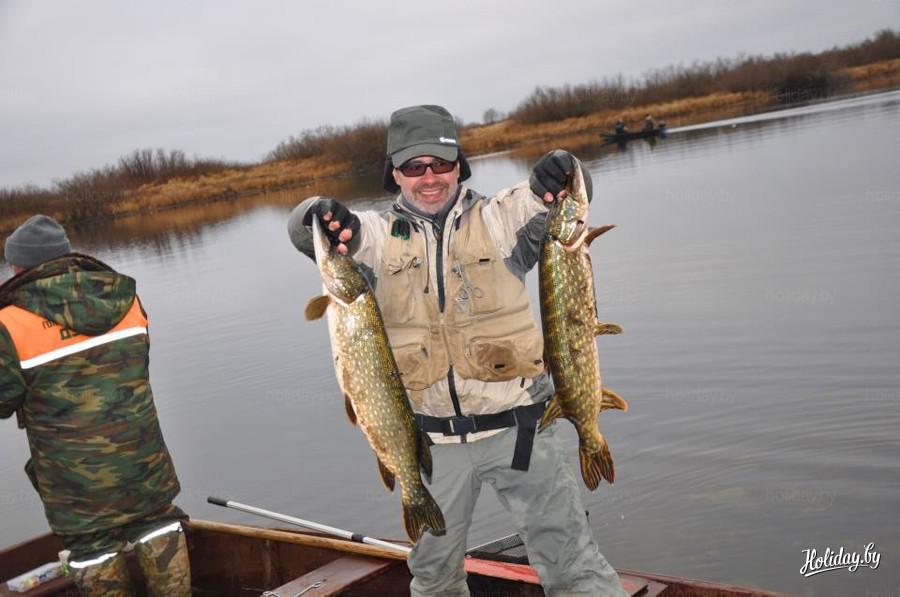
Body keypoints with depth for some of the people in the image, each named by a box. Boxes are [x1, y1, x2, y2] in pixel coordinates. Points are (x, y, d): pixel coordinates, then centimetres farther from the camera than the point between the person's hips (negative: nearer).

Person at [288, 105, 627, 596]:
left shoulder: (496, 219, -2)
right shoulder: (377, 235, 1)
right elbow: (303, 230, -10)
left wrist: (554, 180, -33)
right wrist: (319, 219, -33)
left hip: (514, 427, -2)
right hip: (432, 440, 2)